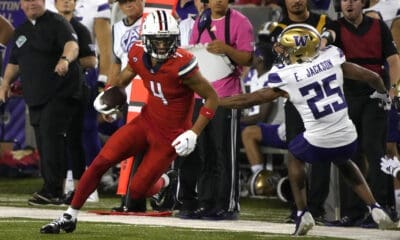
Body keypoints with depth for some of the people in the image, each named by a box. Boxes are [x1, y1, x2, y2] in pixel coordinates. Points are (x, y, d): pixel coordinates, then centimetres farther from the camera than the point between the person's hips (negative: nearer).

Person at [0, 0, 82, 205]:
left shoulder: (57, 23, -5)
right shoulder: (21, 32, 19)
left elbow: (71, 45, -23)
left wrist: (65, 59, -44)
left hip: (60, 94, -8)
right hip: (35, 96, 8)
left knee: (51, 135, -17)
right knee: (42, 142, 7)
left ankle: (52, 190, -19)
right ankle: (52, 192, 12)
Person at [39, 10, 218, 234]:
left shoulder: (181, 65, -26)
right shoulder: (139, 56, -8)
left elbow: (212, 98, -17)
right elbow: (122, 79, 14)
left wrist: (193, 134, -22)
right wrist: (106, 96, -7)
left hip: (170, 136, -5)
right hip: (146, 121, 5)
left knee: (137, 191, -3)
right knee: (102, 161, -10)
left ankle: (163, 183, 34)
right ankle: (69, 217, 3)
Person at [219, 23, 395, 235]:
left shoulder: (286, 78, -9)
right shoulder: (332, 59, -1)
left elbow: (248, 100, 0)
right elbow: (371, 77, 6)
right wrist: (381, 93, 29)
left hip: (318, 142, -3)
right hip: (348, 138, 4)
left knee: (295, 156, 28)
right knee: (344, 162, 35)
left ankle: (303, 214, 21)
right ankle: (375, 208, 24)